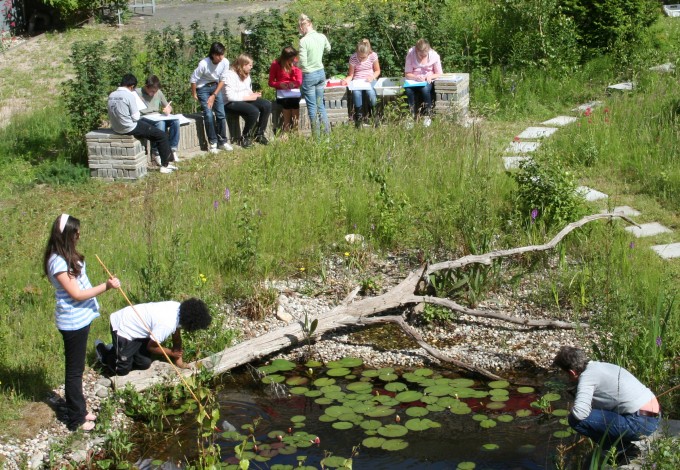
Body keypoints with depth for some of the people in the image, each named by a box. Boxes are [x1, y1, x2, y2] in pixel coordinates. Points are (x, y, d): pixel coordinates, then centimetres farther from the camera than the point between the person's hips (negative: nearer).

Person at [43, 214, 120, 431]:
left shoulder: (68, 256, 6)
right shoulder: (58, 262, -23)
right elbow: (76, 294, -23)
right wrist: (106, 286, -24)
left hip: (80, 319, 9)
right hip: (72, 322, -9)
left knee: (76, 368, 20)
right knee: (74, 371, 3)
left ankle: (79, 410, 33)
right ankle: (75, 419, 16)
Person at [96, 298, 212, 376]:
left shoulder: (179, 309, -12)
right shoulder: (167, 324, -36)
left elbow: (177, 337, 6)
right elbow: (151, 346, -19)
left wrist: (179, 360, 10)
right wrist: (171, 353, -4)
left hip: (136, 328, 8)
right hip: (122, 328, -8)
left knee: (145, 364, 11)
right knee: (123, 370, -1)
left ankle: (113, 350, 30)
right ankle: (103, 351, 23)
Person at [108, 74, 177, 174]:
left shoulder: (111, 95, 3)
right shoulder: (130, 95, -18)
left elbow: (111, 115, 11)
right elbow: (136, 117, -16)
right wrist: (138, 112, 6)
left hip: (116, 128, 9)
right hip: (129, 128, -9)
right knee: (162, 136, 4)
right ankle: (165, 165, 9)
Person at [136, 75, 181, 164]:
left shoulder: (158, 93, 12)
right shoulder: (137, 93, -4)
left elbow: (169, 107, 18)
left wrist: (168, 109, -5)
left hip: (157, 117, 6)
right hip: (144, 119, -5)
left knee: (175, 120, -22)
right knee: (160, 123, -37)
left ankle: (172, 149, -18)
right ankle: (156, 152, -29)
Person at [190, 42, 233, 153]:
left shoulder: (225, 62, -16)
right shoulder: (204, 64, -27)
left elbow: (222, 80, -5)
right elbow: (193, 79, -15)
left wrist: (214, 95, -9)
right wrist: (194, 94, -6)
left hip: (215, 87, 4)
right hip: (203, 88, -4)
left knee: (221, 114, -3)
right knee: (209, 115, -13)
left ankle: (222, 141, 9)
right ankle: (212, 142, -1)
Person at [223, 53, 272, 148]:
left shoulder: (246, 75, 13)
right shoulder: (230, 75, -16)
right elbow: (230, 96, -24)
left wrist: (254, 94, -1)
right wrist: (249, 97, -19)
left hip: (245, 100, 9)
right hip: (231, 104, -9)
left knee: (267, 105, -10)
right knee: (254, 111, -32)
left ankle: (259, 134, 2)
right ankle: (245, 138, -11)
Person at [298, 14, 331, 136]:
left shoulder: (304, 41, -20)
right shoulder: (322, 37, -2)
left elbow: (302, 63, -19)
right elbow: (328, 49, 19)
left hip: (309, 75, -6)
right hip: (321, 73, 6)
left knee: (312, 106, 5)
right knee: (320, 104, 16)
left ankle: (317, 135, 9)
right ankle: (327, 131, 18)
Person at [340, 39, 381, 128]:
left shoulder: (373, 56, -4)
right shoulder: (353, 58, -6)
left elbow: (377, 71, 7)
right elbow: (351, 75, 1)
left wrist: (372, 77, -14)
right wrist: (346, 80, -22)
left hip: (369, 81, 0)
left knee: (370, 92, -36)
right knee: (356, 92, -36)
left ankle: (373, 113, -7)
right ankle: (359, 117, -17)